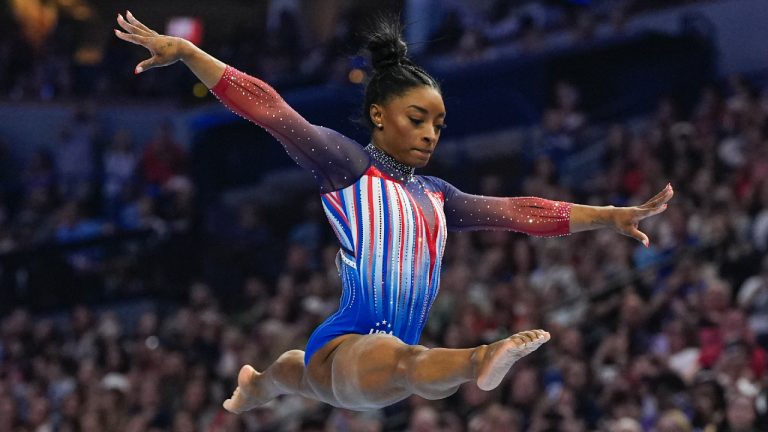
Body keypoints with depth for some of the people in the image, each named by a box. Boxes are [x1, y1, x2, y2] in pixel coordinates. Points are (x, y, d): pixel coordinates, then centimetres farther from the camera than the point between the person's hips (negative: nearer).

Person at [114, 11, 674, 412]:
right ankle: (481, 360, -78)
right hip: (344, 345, -9)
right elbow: (268, 108, -8)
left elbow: (519, 212, 16)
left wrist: (611, 216, 11)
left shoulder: (436, 196, 17)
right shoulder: (347, 164, -1)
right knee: (403, 362, -43)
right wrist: (183, 51, -14)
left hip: (389, 355, 9)